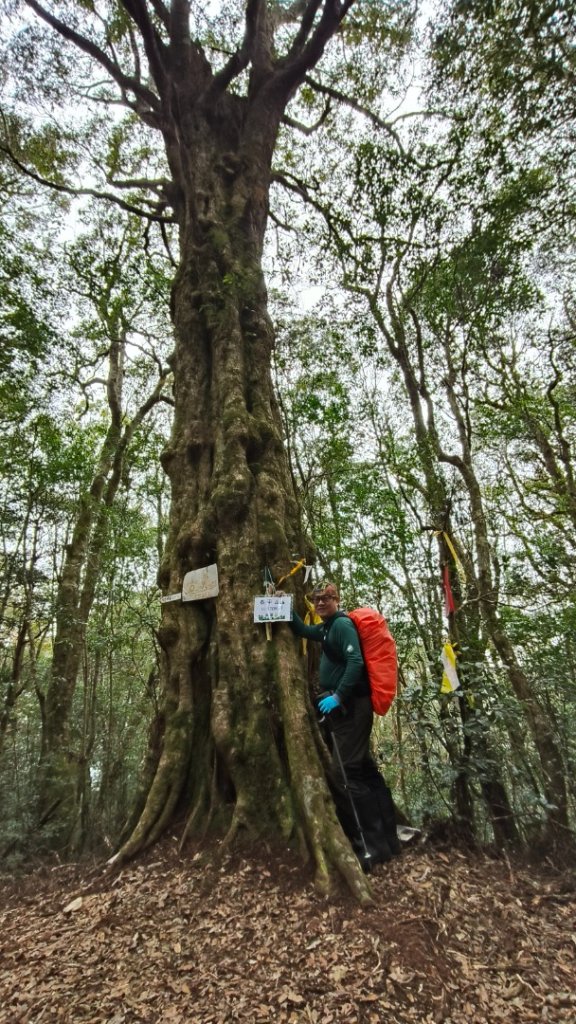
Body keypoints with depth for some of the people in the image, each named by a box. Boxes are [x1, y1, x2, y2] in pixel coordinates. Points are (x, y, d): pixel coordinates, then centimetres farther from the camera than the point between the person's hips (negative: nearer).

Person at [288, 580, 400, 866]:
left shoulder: (342, 624, -13)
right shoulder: (327, 627, 15)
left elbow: (355, 663, -24)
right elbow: (302, 630, 30)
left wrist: (337, 696, -25)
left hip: (351, 706, -10)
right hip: (344, 706, 10)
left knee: (343, 774, -8)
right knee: (363, 770, 14)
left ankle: (374, 845, 2)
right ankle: (387, 838, 24)